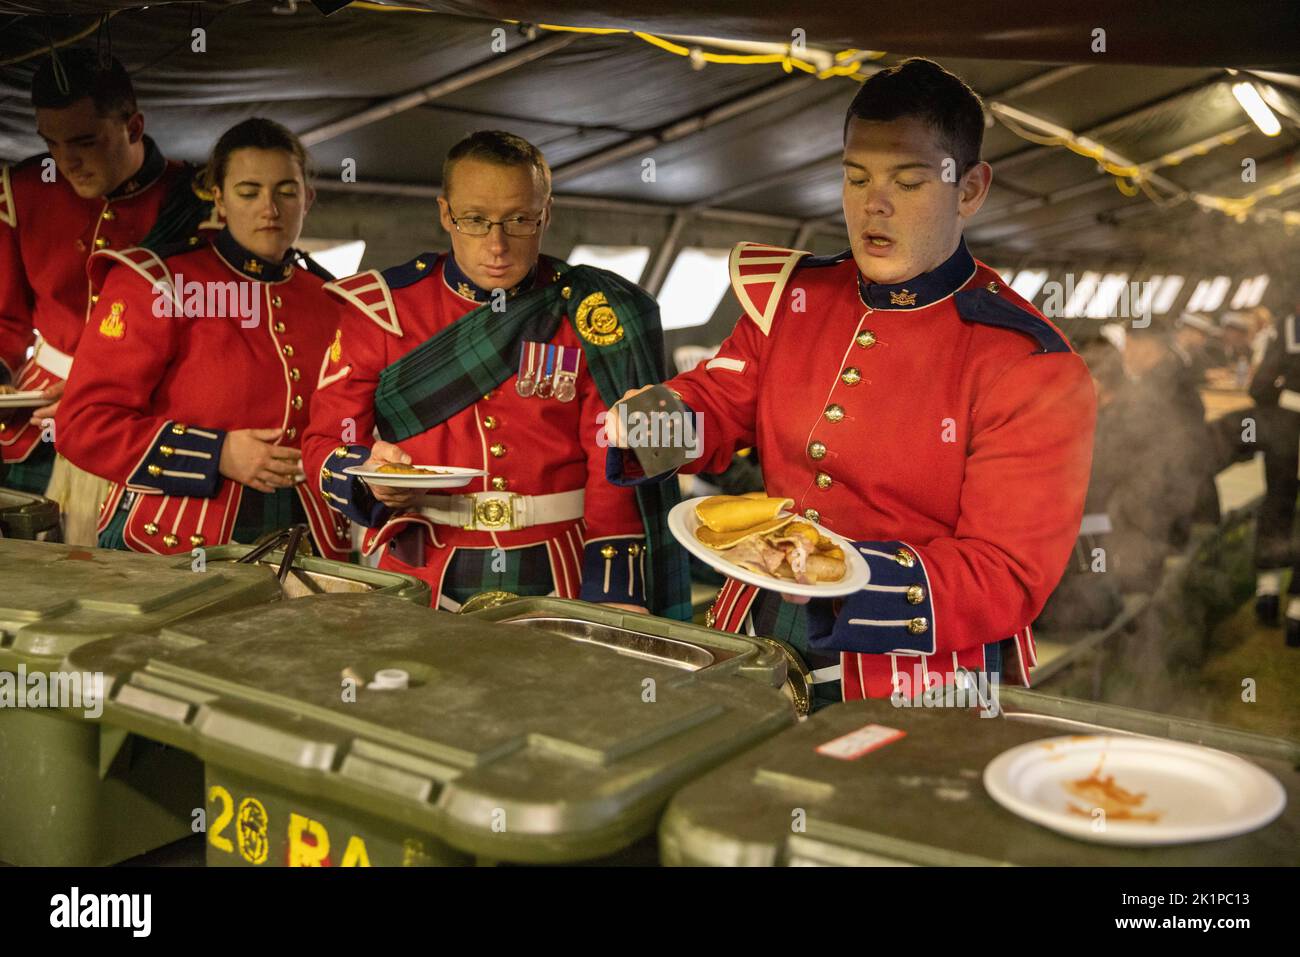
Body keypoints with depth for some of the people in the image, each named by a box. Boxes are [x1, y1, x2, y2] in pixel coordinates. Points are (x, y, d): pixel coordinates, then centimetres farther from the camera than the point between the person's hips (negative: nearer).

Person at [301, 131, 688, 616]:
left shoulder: (591, 315, 2)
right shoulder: (384, 308, 3)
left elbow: (614, 467, -2)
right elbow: (324, 445, 5)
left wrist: (614, 594, -12)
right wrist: (369, 477, -17)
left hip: (558, 585, 0)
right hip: (420, 584, 1)